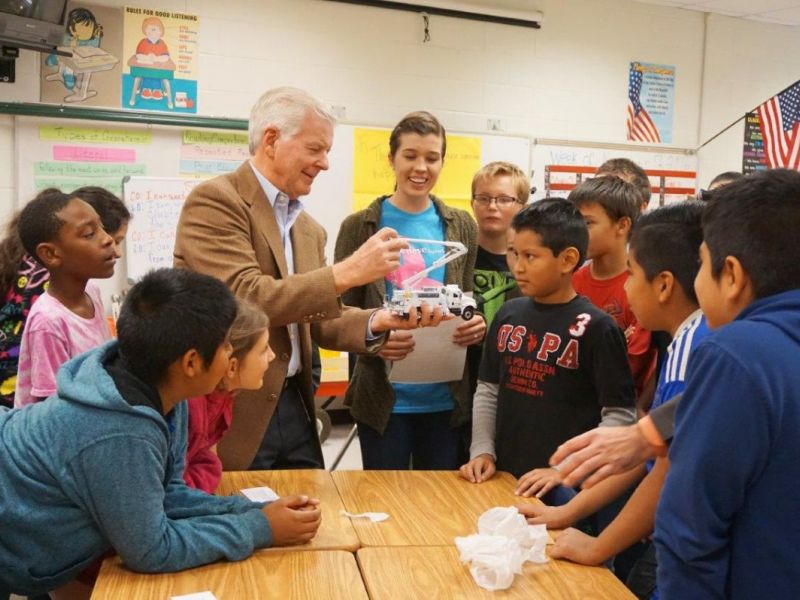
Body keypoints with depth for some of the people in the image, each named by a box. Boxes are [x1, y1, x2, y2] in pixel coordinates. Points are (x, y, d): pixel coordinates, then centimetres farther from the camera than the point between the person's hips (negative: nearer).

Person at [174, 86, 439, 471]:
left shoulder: (309, 229, 12)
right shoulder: (214, 201, -11)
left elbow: (319, 321, 10)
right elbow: (246, 299, -22)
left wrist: (379, 321, -9)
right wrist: (348, 272, -23)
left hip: (293, 407, 7)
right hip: (229, 414, -7)